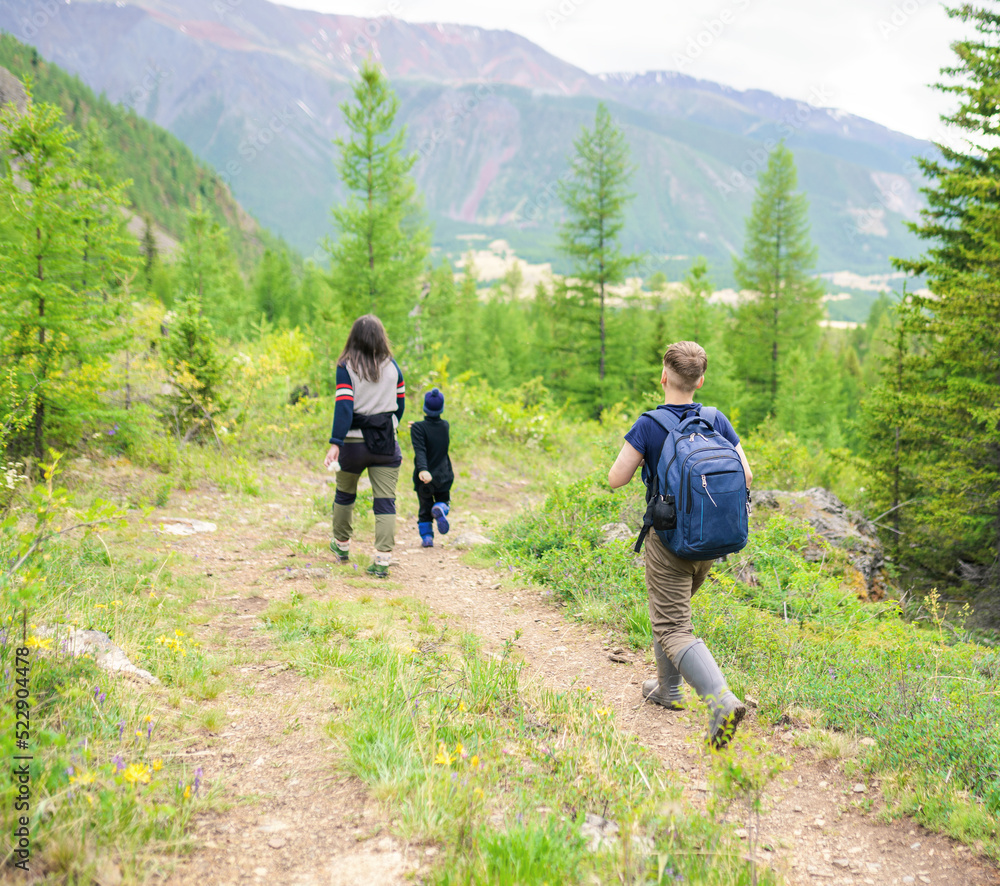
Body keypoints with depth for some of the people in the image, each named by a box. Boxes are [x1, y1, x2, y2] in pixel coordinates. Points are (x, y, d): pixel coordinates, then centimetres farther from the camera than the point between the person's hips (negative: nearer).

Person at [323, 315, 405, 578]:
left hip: (354, 442, -1)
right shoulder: (393, 367, 3)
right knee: (385, 502, 0)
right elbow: (399, 405, 10)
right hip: (387, 445, 1)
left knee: (345, 495, 20)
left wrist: (335, 443, -19)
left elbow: (344, 406, -16)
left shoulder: (346, 367, -6)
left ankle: (342, 545, 36)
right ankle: (382, 559, -8)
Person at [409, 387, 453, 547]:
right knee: (443, 500, 20)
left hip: (424, 477, -2)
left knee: (425, 509, 15)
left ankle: (426, 536, 7)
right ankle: (440, 509, -14)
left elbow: (420, 451, -28)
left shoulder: (418, 428, -14)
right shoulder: (445, 426, -1)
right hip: (443, 477, 2)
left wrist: (423, 469, -38)